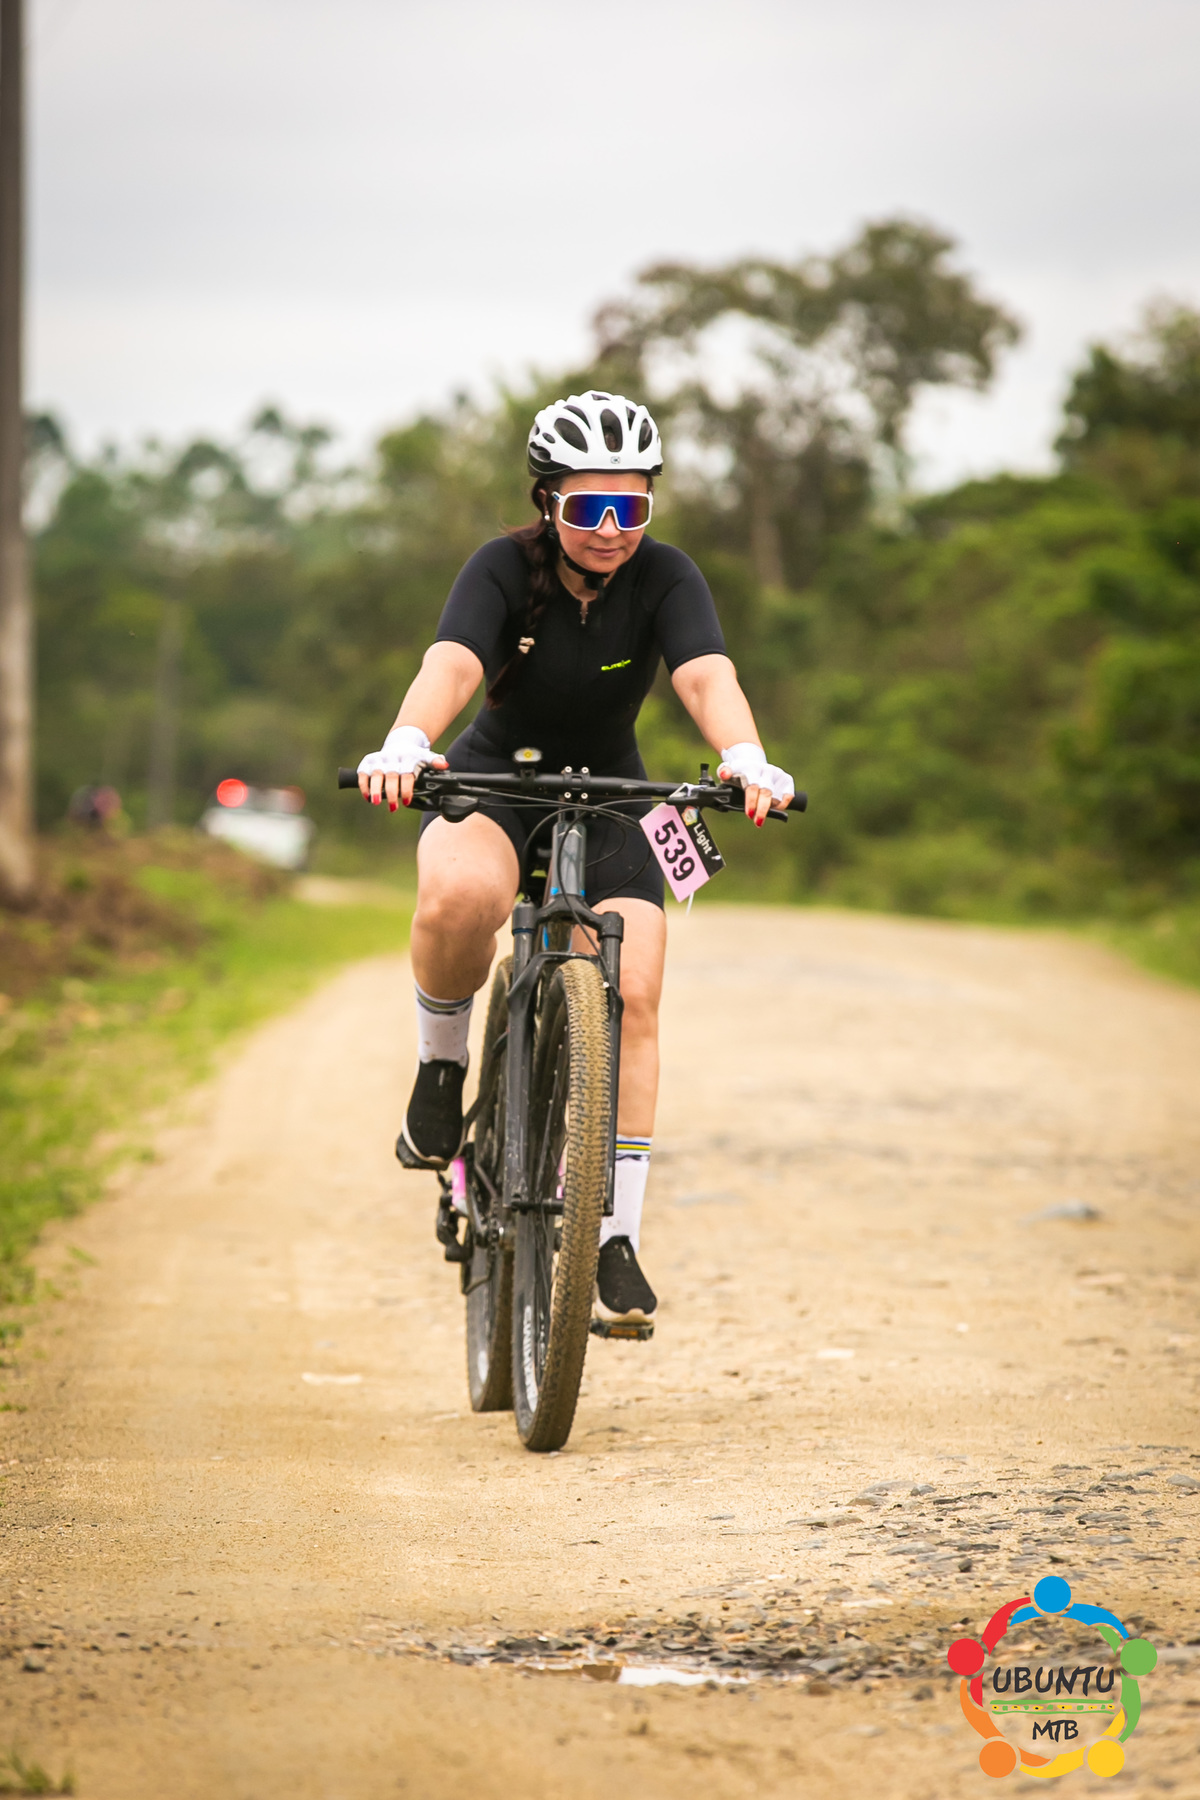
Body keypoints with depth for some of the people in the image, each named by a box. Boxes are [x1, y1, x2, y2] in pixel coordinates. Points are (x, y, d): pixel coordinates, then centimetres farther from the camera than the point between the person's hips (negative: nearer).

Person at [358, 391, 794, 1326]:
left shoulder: (664, 576, -16)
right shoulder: (506, 568, -19)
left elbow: (708, 676, -32)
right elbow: (452, 664, -37)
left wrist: (747, 759, -54)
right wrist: (406, 745, -58)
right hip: (492, 783, -2)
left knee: (631, 998, -17)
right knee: (460, 898, -37)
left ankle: (617, 1239, -11)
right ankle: (442, 1061, -8)